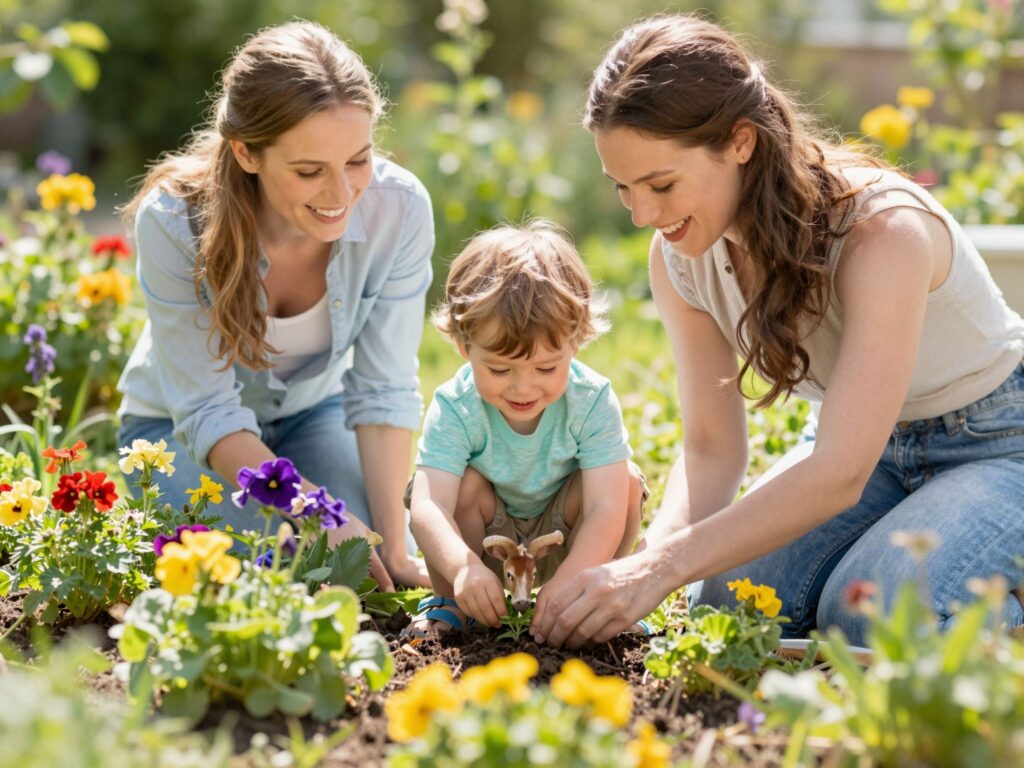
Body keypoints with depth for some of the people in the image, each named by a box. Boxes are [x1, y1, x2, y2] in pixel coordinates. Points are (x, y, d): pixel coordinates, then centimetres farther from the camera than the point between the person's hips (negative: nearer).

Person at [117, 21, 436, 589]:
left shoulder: (399, 208, -27)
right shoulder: (174, 222, -33)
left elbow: (384, 391, -20)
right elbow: (209, 416, -29)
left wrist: (394, 545, -27)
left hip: (311, 412, 2)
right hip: (179, 429, -2)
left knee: (386, 575, -18)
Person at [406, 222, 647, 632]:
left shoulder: (591, 401, -26)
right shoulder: (455, 408, -26)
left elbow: (608, 506, -34)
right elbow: (427, 506, -38)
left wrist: (568, 580, -50)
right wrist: (463, 568, -59)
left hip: (563, 542, 0)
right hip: (484, 544, 0)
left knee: (627, 480, -25)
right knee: (464, 482, -29)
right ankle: (449, 604, -9)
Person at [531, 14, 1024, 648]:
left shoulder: (884, 230, -33)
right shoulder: (679, 257, -13)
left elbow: (839, 475, -39)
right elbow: (714, 447, -8)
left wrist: (661, 569, -46)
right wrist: (645, 560, -28)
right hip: (855, 443, 6)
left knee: (868, 613, -29)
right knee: (728, 600, -18)